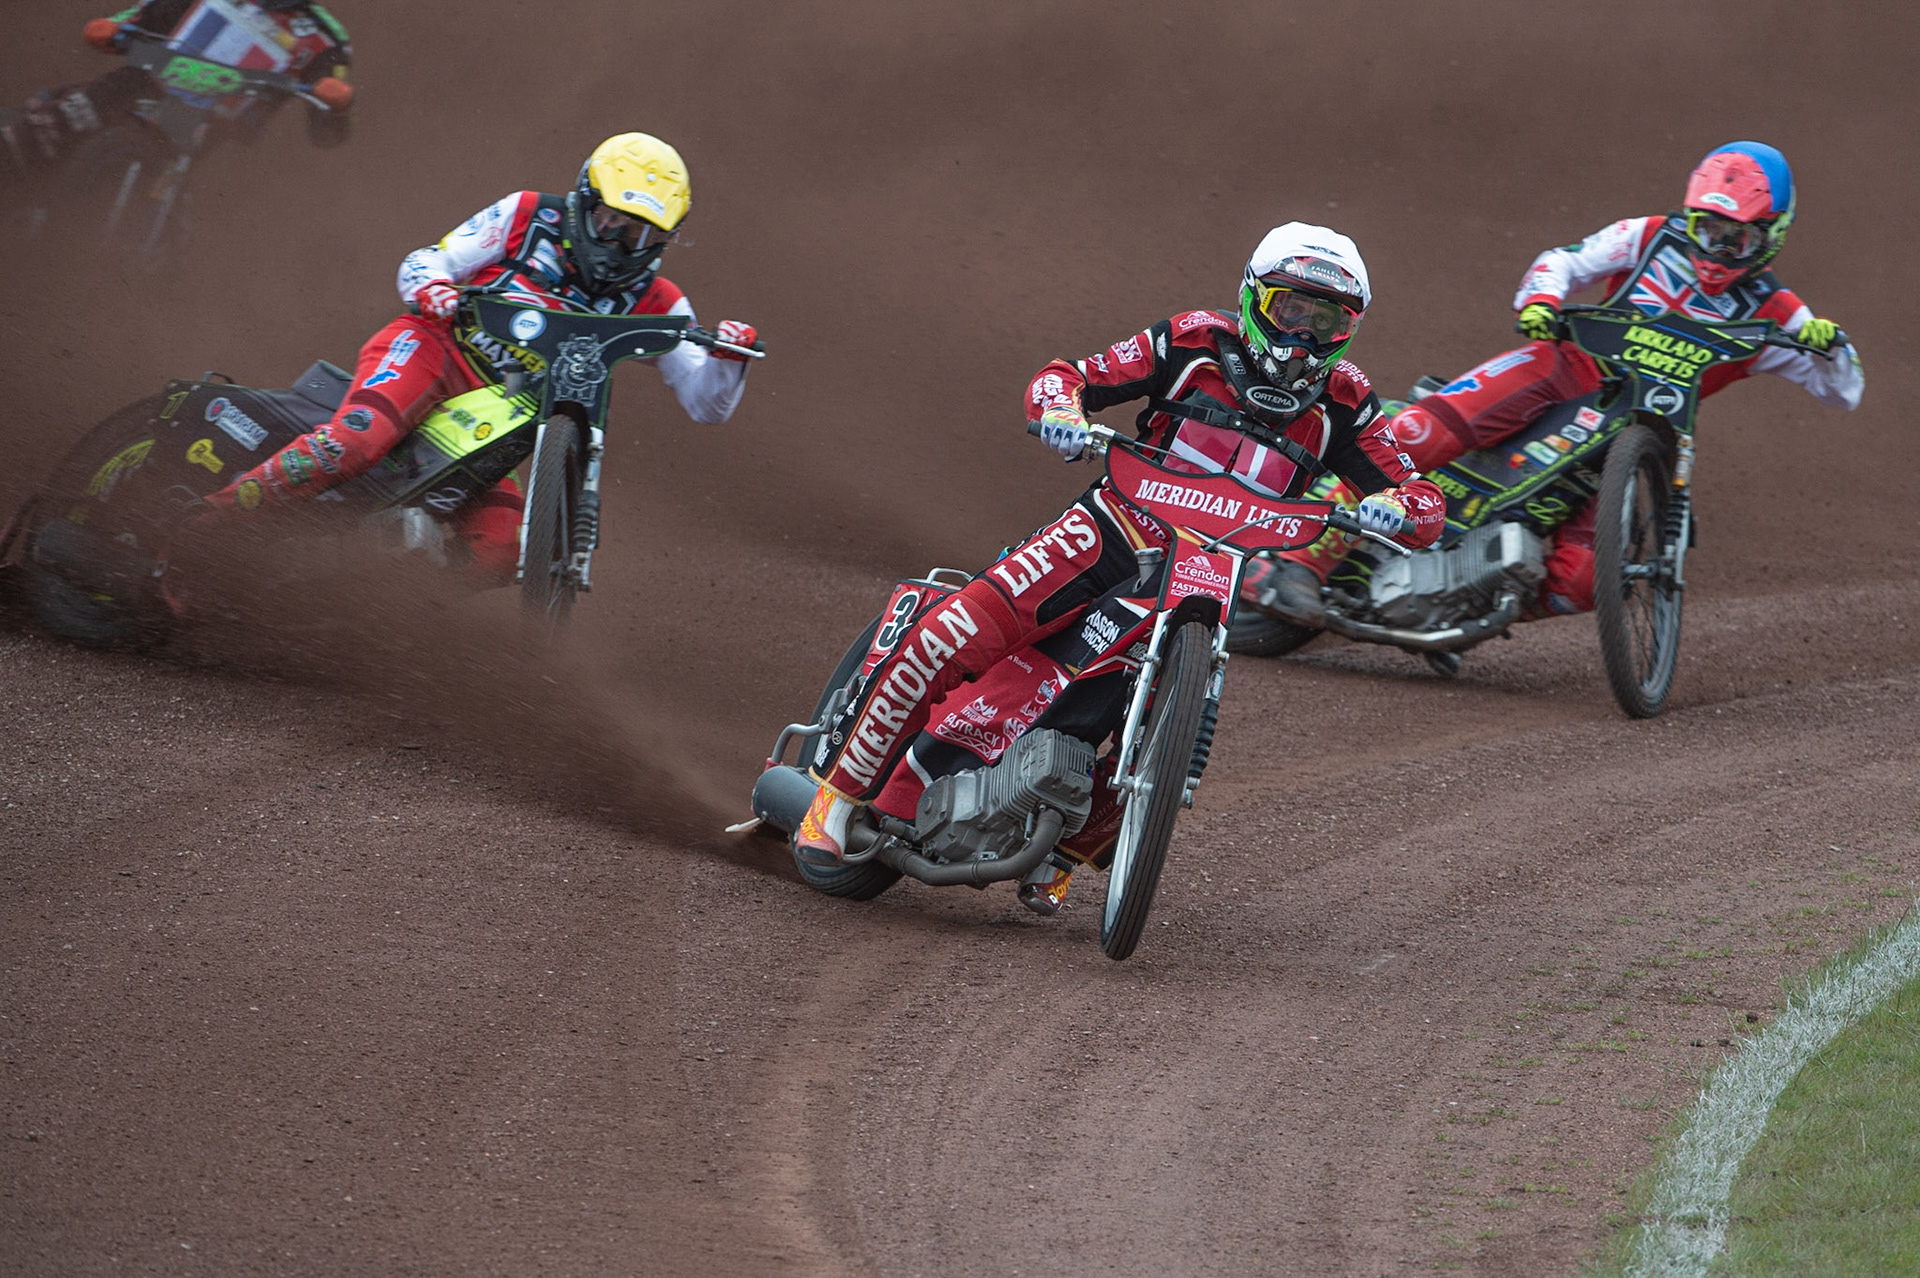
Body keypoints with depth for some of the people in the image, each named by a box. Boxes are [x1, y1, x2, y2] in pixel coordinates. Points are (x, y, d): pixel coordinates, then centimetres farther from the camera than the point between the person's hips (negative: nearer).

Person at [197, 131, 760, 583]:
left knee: (498, 558, -21)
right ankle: (205, 518, -33)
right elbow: (419, 264, 5)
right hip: (434, 348, -4)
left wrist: (729, 359, -17)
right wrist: (431, 287, -20)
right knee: (356, 439, -35)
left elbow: (706, 404, 5)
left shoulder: (655, 305, 9)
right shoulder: (529, 218, 4)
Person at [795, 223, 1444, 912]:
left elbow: (1424, 504, 0)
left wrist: (1397, 506, -24)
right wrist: (1060, 410, -24)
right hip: (1117, 527, -2)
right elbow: (1065, 377, 0)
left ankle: (1064, 850, 12)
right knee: (947, 638, -20)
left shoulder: (1343, 402, 2)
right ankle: (844, 789, -7)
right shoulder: (1196, 342, -3)